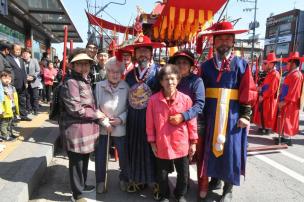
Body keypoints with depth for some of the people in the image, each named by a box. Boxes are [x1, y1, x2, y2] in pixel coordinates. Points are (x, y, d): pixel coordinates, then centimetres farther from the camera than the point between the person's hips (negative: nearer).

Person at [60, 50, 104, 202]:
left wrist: (97, 114, 8)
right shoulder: (71, 83, -16)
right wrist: (96, 114, -12)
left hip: (86, 128, 9)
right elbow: (75, 109, -22)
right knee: (76, 162, 6)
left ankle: (82, 185, 41)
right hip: (76, 130, -9)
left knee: (84, 160, 22)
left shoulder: (86, 81, 14)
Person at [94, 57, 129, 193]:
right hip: (102, 127, 1)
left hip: (120, 128, -1)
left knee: (123, 155, 12)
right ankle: (100, 181, 34)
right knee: (100, 156, 12)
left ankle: (124, 179, 37)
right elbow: (95, 107, -3)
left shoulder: (126, 87, -7)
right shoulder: (99, 86, -4)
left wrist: (121, 119, -16)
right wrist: (104, 121, -11)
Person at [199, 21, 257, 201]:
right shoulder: (206, 65, 6)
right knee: (212, 146, 13)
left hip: (233, 114, -2)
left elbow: (248, 91, -3)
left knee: (231, 149, 4)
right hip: (211, 114, 3)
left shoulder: (241, 64, 0)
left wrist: (245, 115, -8)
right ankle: (215, 179, 34)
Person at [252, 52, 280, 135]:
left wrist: (262, 96, -18)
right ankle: (263, 127, 27)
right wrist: (260, 87, 1)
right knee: (262, 113, 15)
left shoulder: (275, 74, -19)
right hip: (265, 98, 9)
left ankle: (267, 129, 14)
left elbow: (272, 89, -22)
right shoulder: (269, 73, 11)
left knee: (267, 115, 2)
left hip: (269, 99, -9)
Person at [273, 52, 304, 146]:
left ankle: (287, 139, 4)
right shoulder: (292, 74, 15)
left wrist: (284, 101, -21)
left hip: (289, 104, -10)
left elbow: (293, 91, -22)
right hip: (286, 102, 10)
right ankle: (284, 137, 22)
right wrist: (282, 100, 15)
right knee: (284, 121, 14)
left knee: (287, 121, -3)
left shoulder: (296, 75, -16)